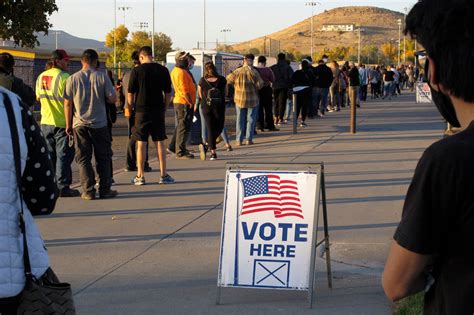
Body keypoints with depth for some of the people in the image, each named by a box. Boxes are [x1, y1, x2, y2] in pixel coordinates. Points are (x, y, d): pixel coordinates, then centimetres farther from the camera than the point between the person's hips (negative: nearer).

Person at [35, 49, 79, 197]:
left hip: (46, 122, 7)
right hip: (62, 122, -7)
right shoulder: (64, 77, -15)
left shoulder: (41, 77, 8)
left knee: (49, 155, 13)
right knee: (64, 155, -1)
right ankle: (63, 187, 0)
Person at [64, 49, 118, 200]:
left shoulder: (73, 79, -2)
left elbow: (67, 104, -2)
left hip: (79, 124, 1)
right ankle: (105, 190, 10)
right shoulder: (102, 77, -4)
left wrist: (68, 125, 7)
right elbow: (113, 98, -6)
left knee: (83, 159, 5)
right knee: (103, 158, 9)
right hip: (99, 124, 0)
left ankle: (88, 191, 2)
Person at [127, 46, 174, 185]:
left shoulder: (136, 71, -6)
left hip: (142, 111, -2)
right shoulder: (163, 70, 2)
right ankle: (163, 175, 10)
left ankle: (140, 176, 7)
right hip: (158, 111, 2)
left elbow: (130, 94, -5)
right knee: (160, 143, 8)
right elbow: (168, 94, 4)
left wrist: (131, 108, 9)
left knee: (141, 144, 3)